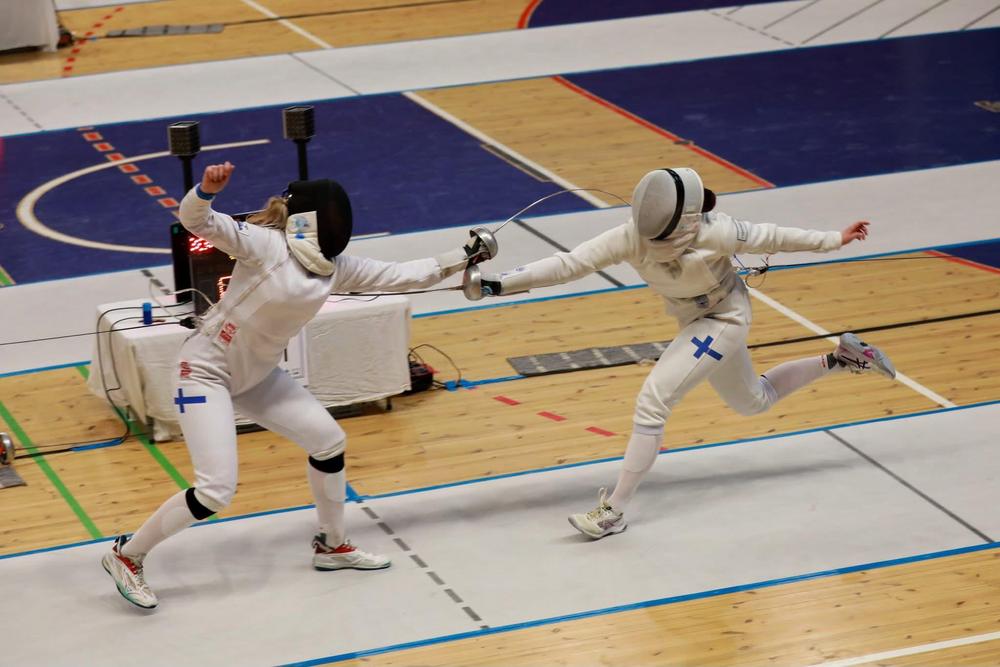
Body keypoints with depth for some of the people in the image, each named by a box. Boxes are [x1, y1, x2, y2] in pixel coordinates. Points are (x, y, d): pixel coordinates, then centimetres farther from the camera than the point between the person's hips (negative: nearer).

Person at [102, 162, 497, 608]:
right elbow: (196, 220, -32)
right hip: (206, 371, -8)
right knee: (217, 491, -16)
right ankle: (126, 557, 1)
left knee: (328, 441, 8)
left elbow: (403, 275, 6)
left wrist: (462, 257, 1)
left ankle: (332, 546, 28)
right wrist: (207, 188, -52)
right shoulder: (266, 243, -21)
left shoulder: (335, 267, 0)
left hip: (255, 374, 8)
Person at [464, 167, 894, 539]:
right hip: (695, 318, 6)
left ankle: (613, 512, -9)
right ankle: (843, 359, 43)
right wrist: (495, 284, -42)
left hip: (723, 320, -6)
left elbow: (770, 238, -19)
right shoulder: (632, 235, -27)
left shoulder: (712, 232, -36)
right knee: (754, 402, 25)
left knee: (653, 402, -17)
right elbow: (568, 264, -32)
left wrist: (835, 240, -8)